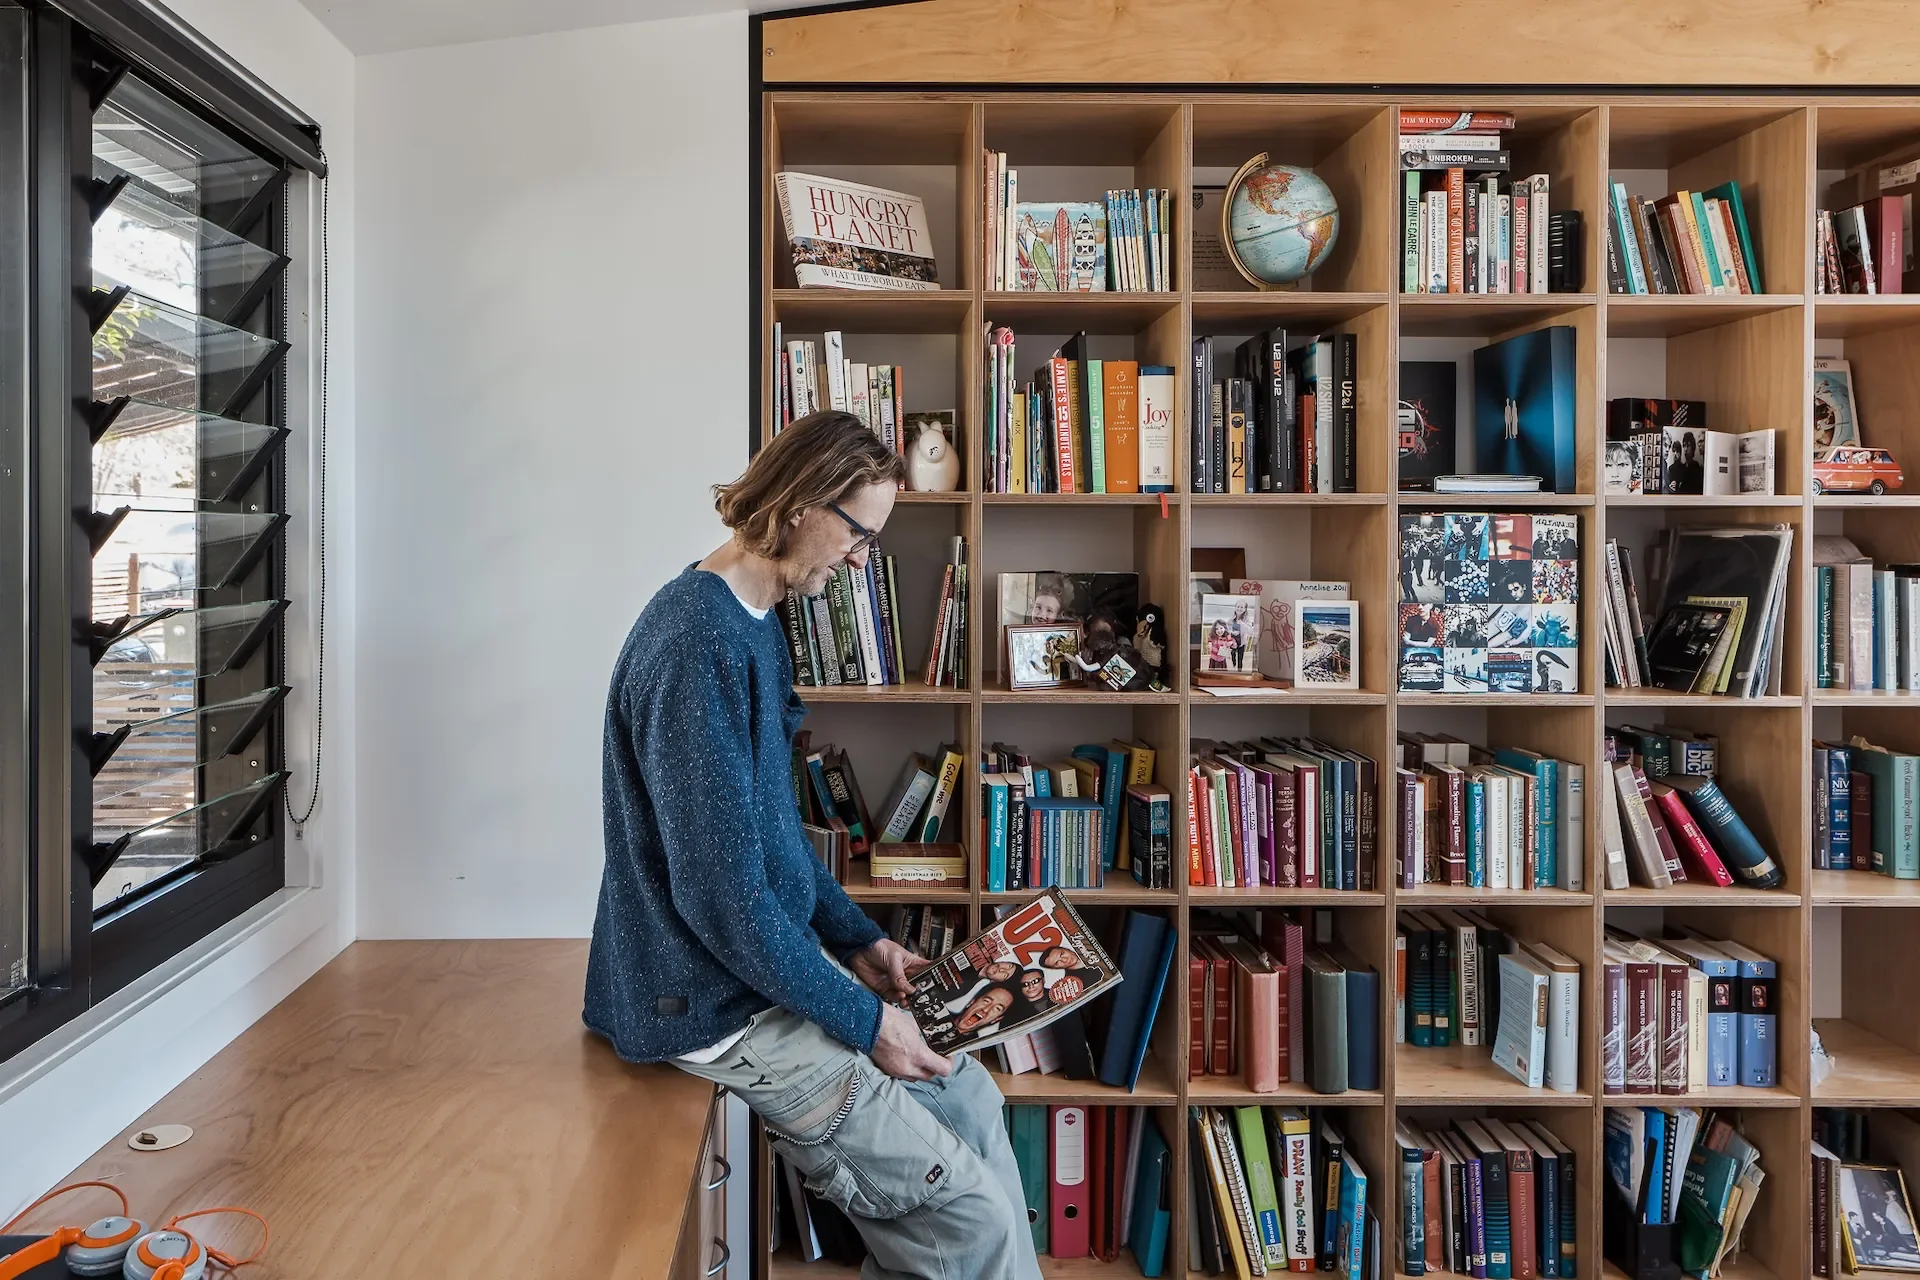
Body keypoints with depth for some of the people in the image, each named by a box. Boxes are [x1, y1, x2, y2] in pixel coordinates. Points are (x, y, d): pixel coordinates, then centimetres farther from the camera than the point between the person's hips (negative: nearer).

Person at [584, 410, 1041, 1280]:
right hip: (717, 1006, -10)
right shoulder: (700, 642, -25)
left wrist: (857, 941, 10)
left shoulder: (753, 622, 8)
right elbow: (722, 894, -26)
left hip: (776, 957, 10)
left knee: (969, 1098, 18)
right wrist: (863, 1020, -16)